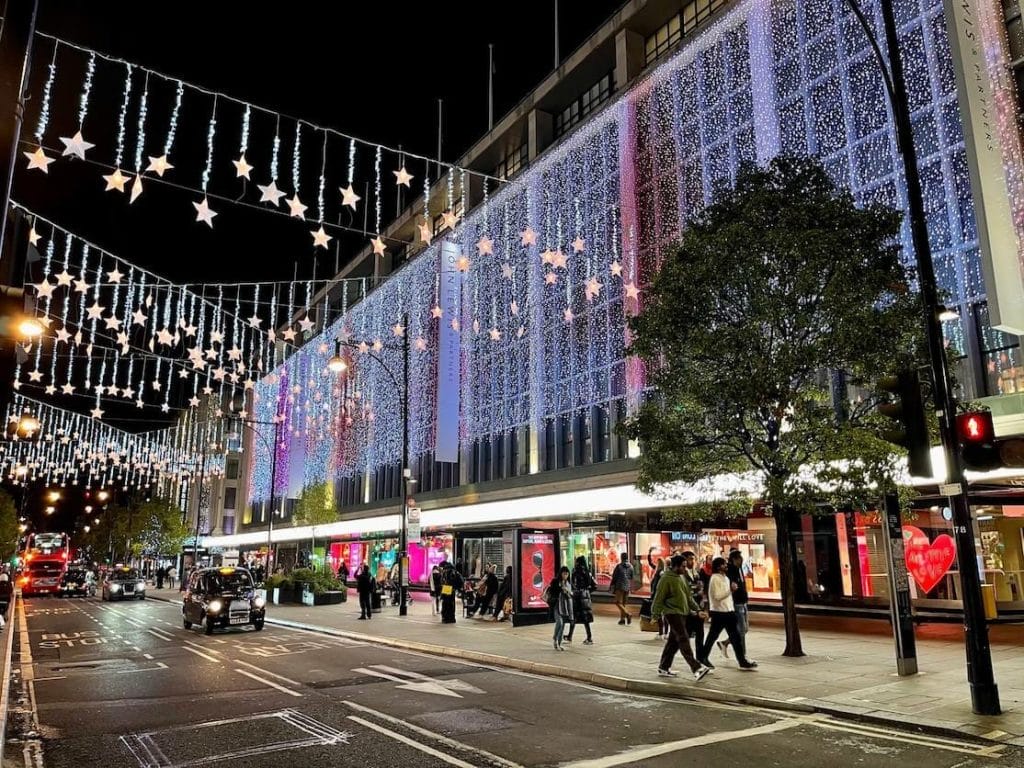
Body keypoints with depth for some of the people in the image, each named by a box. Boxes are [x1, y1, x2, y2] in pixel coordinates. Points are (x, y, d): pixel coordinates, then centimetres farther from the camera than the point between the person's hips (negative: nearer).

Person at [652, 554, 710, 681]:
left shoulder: (681, 577, 13)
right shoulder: (666, 578, -13)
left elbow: (688, 595, 21)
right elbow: (659, 598, -13)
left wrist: (696, 608, 15)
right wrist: (656, 615, -13)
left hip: (682, 613, 9)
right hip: (672, 613, -9)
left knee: (673, 642, 11)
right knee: (684, 640, -13)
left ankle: (664, 668, 19)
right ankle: (696, 668, -18)